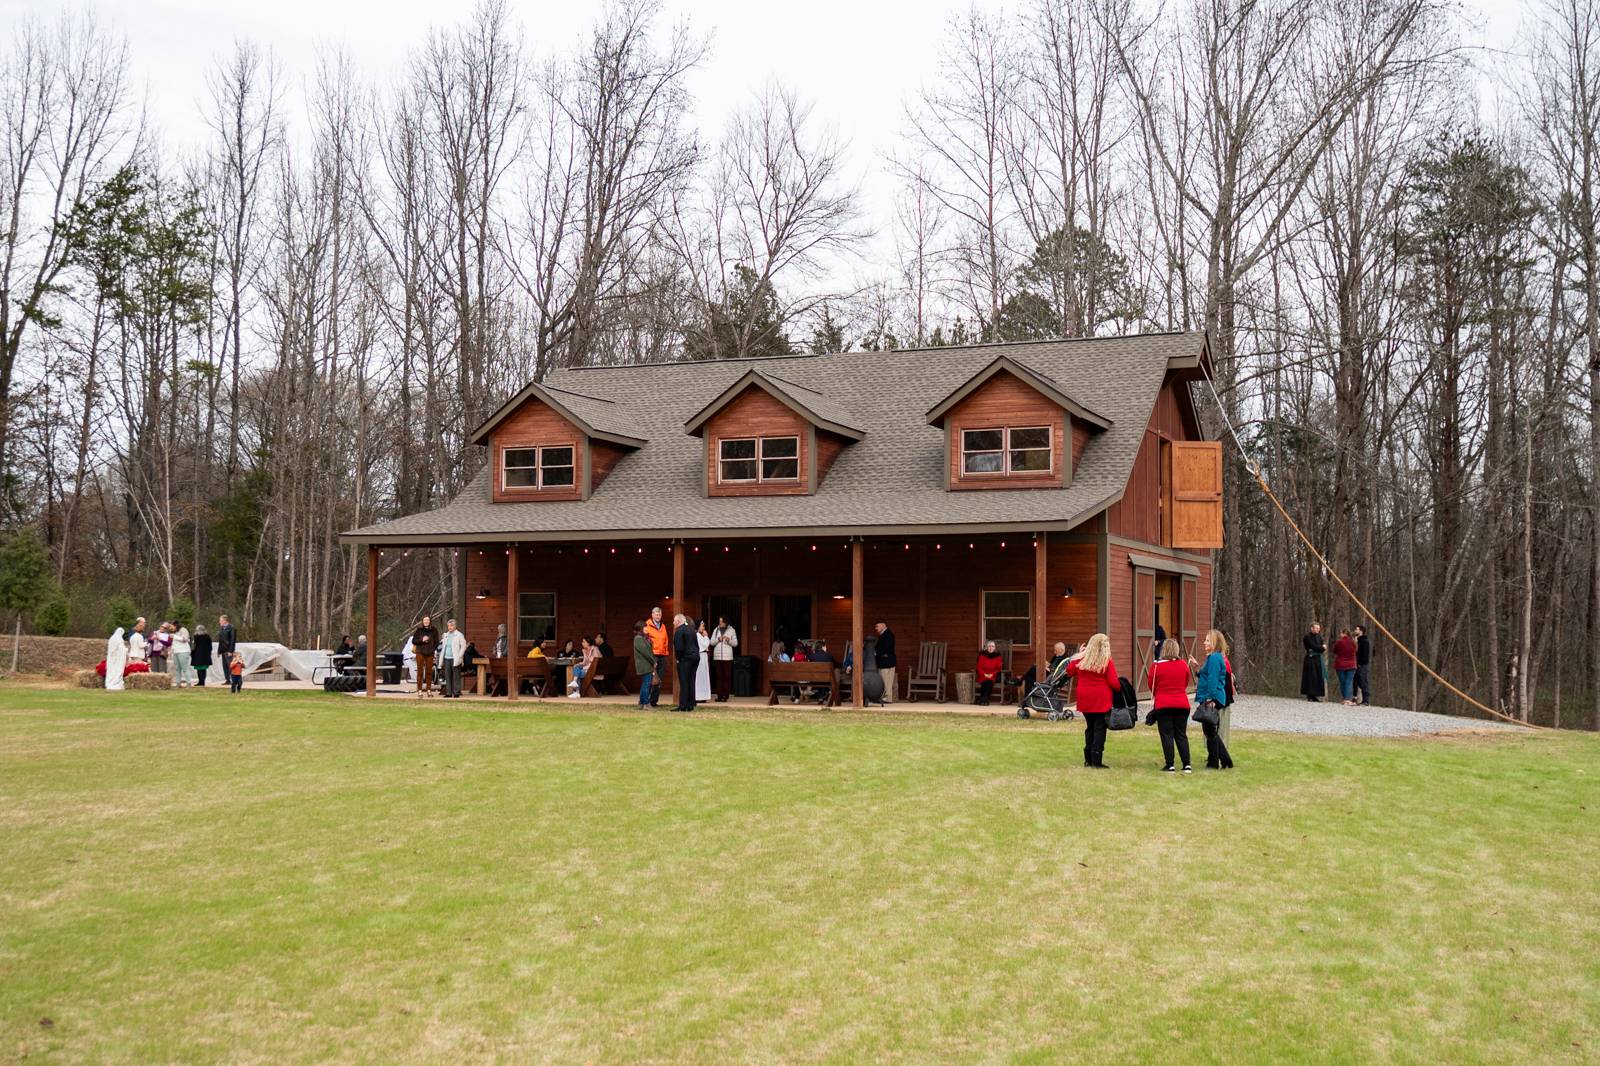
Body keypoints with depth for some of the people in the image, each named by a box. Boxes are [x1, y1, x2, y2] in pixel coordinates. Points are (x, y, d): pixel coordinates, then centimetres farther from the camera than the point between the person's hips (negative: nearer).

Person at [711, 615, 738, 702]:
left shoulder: (731, 630, 5)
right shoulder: (716, 630, 12)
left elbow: (735, 643, 4)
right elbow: (712, 642, 9)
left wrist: (729, 640, -13)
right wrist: (718, 639, -8)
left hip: (727, 657, -2)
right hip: (717, 656, 2)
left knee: (727, 676, -5)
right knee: (719, 677, 1)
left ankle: (725, 696, -3)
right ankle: (720, 695, 3)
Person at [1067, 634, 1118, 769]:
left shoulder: (1081, 659, 0)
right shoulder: (1107, 662, -11)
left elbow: (1069, 672, 13)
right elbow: (1113, 682, -13)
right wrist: (1120, 688, 8)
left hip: (1085, 700, 5)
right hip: (1101, 701, -4)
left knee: (1090, 727, 16)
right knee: (1099, 729, 0)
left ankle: (1088, 759, 19)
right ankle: (1097, 761, -3)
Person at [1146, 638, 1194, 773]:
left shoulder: (1156, 665, -10)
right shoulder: (1183, 665, 0)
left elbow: (1151, 685, 2)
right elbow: (1186, 683, 13)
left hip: (1162, 705, -3)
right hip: (1182, 704, 3)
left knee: (1167, 735, 1)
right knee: (1181, 735, 10)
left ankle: (1170, 766, -2)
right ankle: (1187, 765, 6)